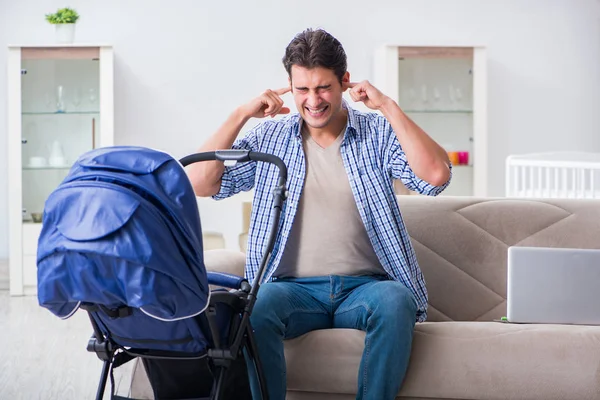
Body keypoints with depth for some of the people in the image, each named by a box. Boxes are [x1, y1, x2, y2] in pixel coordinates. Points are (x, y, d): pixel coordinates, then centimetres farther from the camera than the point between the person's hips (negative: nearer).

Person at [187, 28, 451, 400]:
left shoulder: (379, 133, 7)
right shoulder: (269, 138, 11)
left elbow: (436, 176, -10)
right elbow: (200, 183, 1)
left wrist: (388, 107, -10)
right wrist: (241, 114, -2)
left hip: (364, 286, 0)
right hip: (294, 287, 1)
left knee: (394, 301, -35)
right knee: (255, 305, -33)